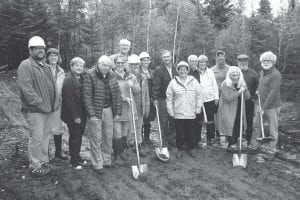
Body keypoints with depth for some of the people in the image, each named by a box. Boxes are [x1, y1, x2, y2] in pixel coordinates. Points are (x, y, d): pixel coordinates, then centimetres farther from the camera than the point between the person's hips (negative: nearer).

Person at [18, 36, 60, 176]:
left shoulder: (46, 66, 18)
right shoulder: (25, 66, -9)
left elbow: (53, 86, 20)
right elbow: (26, 88, -19)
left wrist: (55, 101, 8)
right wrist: (39, 102, -19)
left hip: (50, 109, 8)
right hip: (35, 110, -8)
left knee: (46, 136, 16)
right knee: (36, 138, -2)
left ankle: (44, 161, 30)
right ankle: (35, 166, 12)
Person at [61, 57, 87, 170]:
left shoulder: (82, 79, 10)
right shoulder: (68, 80, -14)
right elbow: (69, 100, -18)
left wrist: (82, 115, 6)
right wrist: (75, 116, -18)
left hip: (81, 114, 7)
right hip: (72, 115, -7)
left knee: (79, 136, 15)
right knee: (74, 137, 3)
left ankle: (77, 157, 30)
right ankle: (74, 161, 16)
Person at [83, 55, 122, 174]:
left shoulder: (111, 77, 6)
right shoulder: (90, 75, -9)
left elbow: (117, 94, 9)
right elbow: (87, 96, -14)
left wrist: (118, 112, 4)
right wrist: (91, 114, -18)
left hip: (109, 110, 5)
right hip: (96, 111, -5)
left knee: (108, 137, 12)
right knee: (96, 139, 1)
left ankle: (107, 161, 28)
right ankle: (97, 165, 14)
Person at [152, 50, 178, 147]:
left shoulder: (176, 68, 9)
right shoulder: (158, 70, -6)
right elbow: (156, 85, -11)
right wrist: (155, 98, -17)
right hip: (163, 99, -4)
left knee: (174, 120, 9)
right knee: (164, 122, 1)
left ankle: (172, 139, 24)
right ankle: (164, 141, 12)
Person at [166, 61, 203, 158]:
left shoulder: (194, 81, 0)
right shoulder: (173, 82, -2)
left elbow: (199, 95, 5)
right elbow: (169, 98, 1)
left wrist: (198, 108, 2)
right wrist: (170, 111, -1)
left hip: (191, 113, 1)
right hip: (178, 114, -1)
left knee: (191, 133, 11)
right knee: (179, 133, 7)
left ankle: (191, 148, 29)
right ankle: (179, 149, 23)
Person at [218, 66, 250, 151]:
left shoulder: (242, 83, 6)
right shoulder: (225, 84, -10)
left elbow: (247, 97, 3)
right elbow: (228, 98, -19)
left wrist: (245, 90, -16)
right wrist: (239, 92, -24)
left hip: (239, 111, 5)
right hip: (228, 111, -5)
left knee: (238, 128, 7)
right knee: (230, 128, -8)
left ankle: (232, 145, 22)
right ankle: (231, 144, 10)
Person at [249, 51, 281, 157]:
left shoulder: (276, 75, -17)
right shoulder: (262, 71, 9)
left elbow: (273, 93, -21)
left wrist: (264, 107, -20)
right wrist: (259, 91, 8)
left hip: (272, 106, -8)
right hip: (262, 105, 8)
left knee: (273, 130, 4)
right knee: (256, 125, 14)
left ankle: (271, 150, 19)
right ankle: (253, 146, 28)